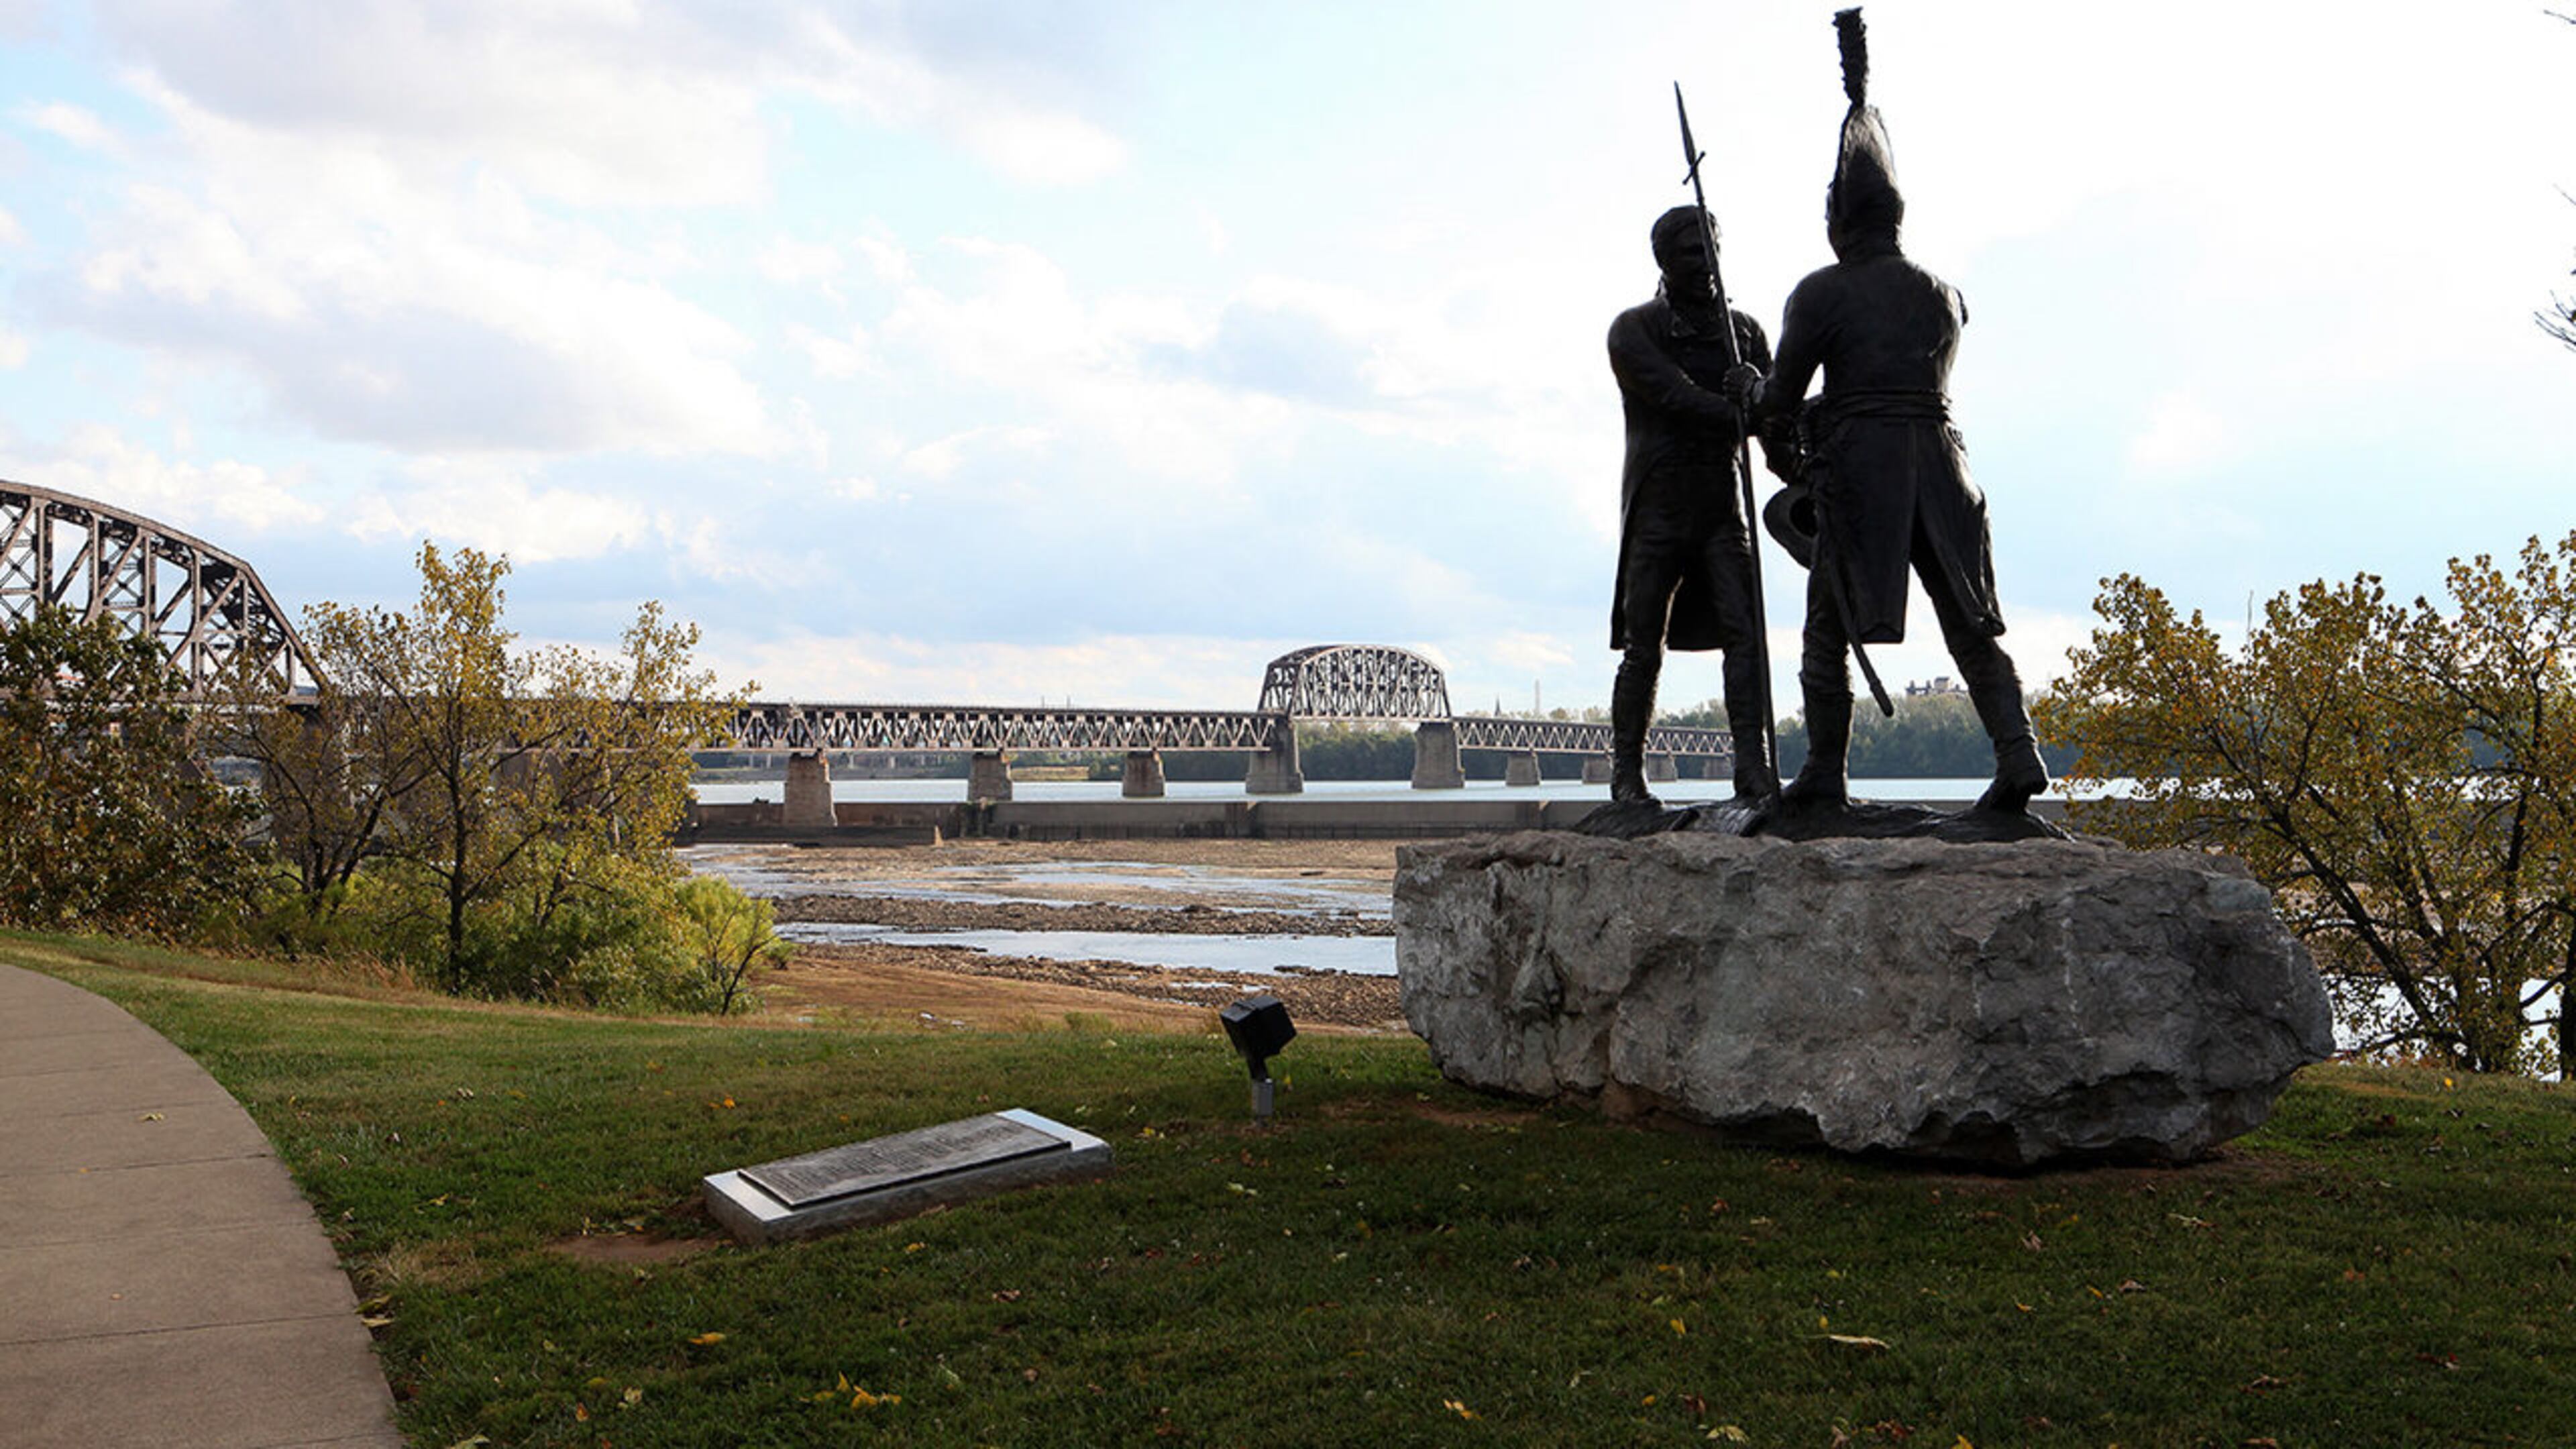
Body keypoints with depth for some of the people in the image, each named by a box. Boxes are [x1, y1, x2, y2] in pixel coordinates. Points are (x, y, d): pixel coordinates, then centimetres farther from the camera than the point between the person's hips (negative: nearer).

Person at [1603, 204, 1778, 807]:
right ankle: (1627, 772, 10)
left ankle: (1754, 769, -11)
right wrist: (1744, 413, -26)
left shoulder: (1744, 330, 13)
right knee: (1643, 649, 0)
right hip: (1658, 506, -3)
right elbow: (1675, 397, -17)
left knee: (1744, 633, -9)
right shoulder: (1634, 330, 0)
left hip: (1723, 507, 3)